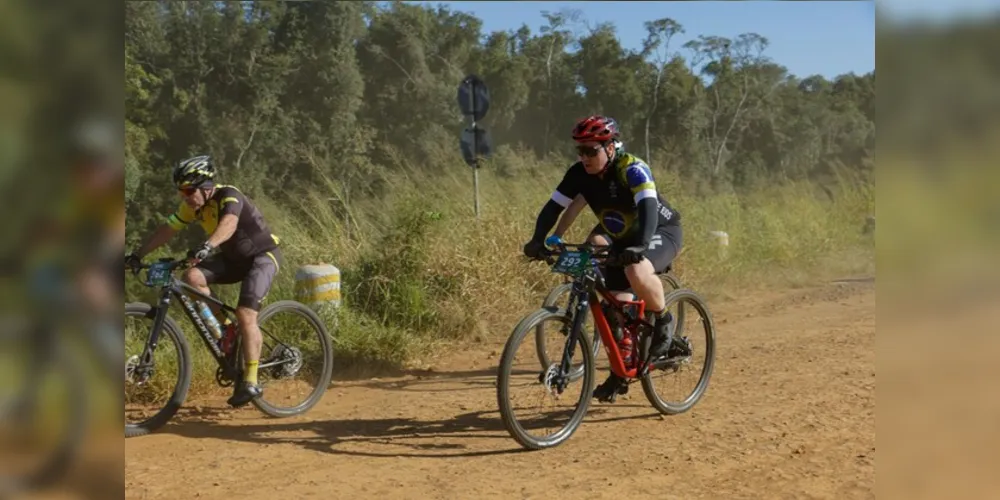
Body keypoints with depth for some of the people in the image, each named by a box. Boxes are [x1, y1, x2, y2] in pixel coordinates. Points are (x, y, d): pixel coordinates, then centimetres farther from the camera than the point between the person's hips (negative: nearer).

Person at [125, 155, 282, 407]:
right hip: (233, 257, 7)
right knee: (191, 277, -17)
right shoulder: (192, 205, -5)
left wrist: (207, 246, -64)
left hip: (262, 255, -7)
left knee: (245, 314, -22)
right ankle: (224, 330, -2)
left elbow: (229, 223, -47)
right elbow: (167, 230, -1)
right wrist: (138, 255, -9)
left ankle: (250, 382, -17)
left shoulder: (229, 196, -26)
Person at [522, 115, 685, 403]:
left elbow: (648, 207, -40)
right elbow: (553, 207, -12)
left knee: (637, 273, -38)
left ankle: (663, 322, -10)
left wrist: (640, 246, -55)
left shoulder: (633, 169, -27)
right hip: (622, 239, 6)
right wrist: (538, 240, -28)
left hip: (661, 232, -6)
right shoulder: (579, 173, -11)